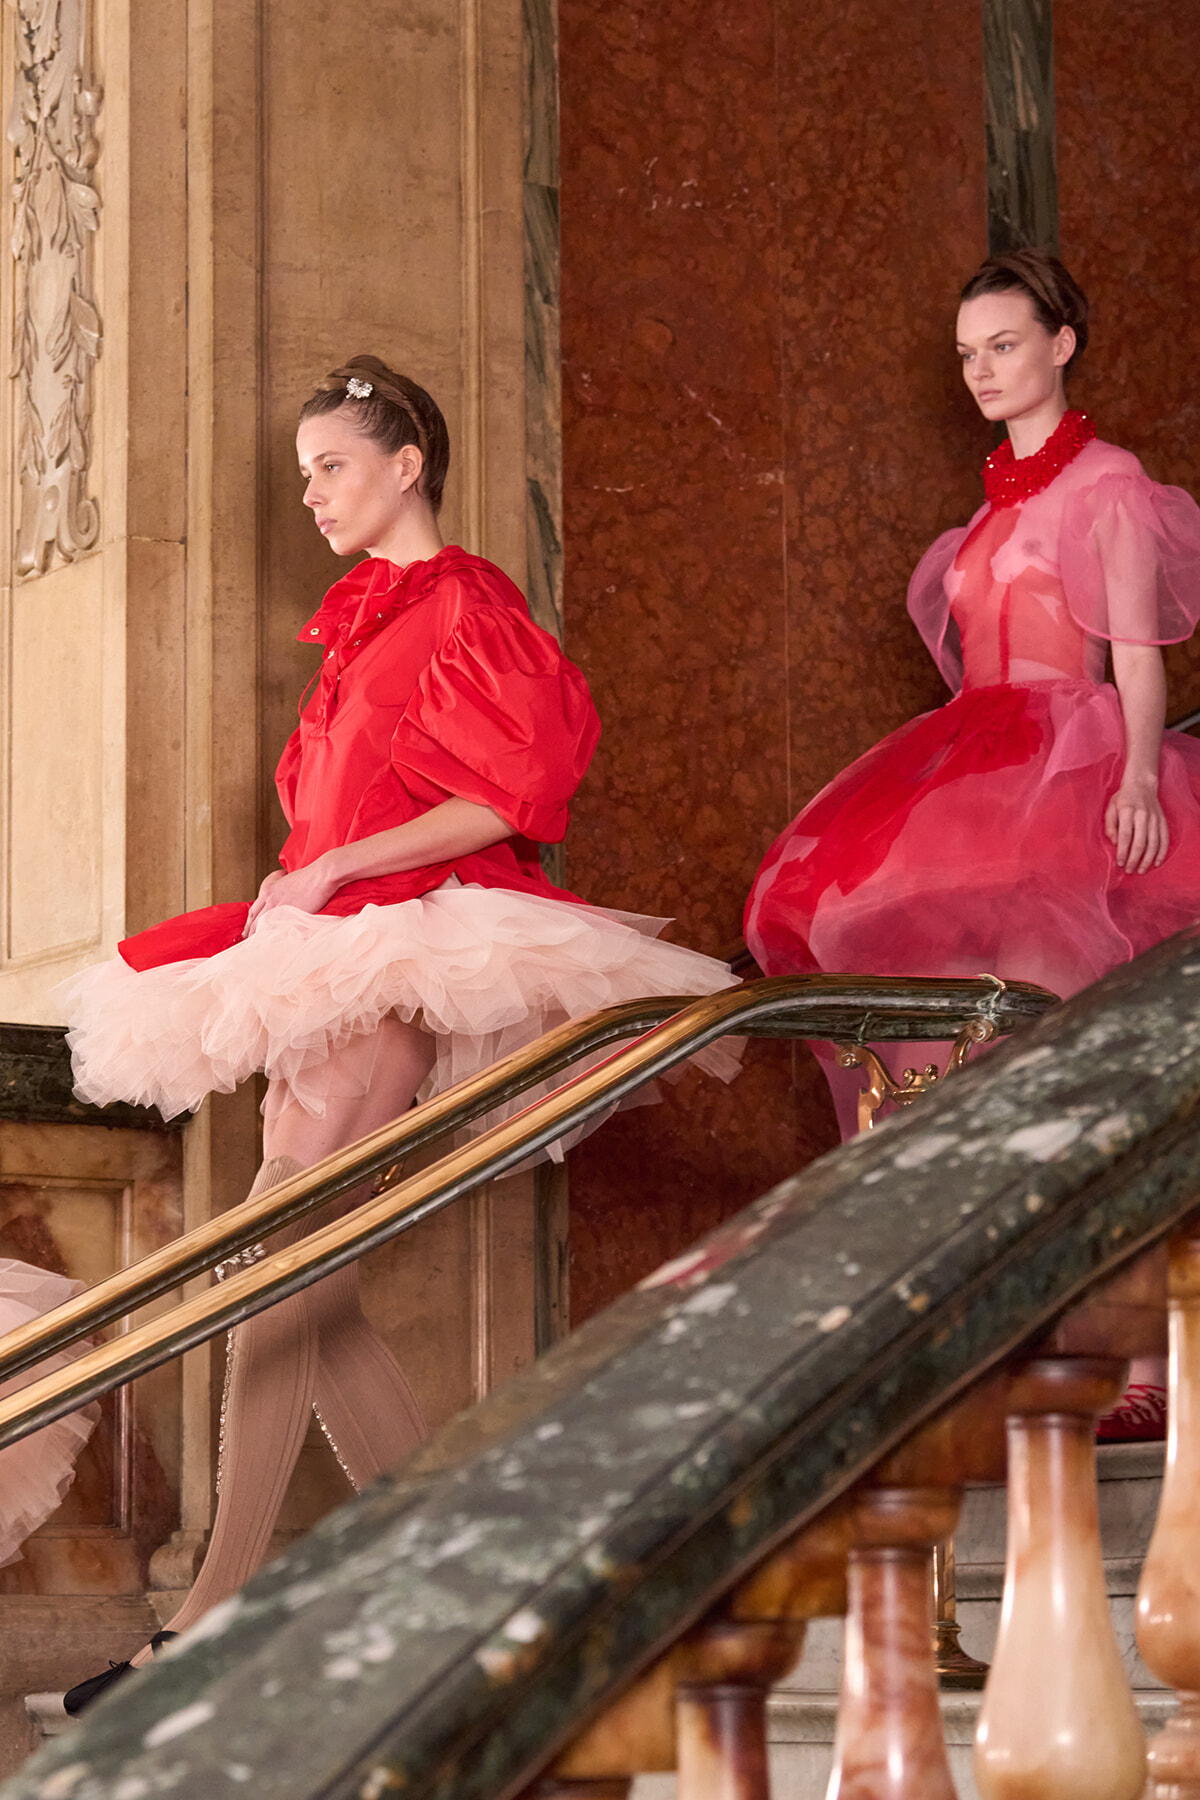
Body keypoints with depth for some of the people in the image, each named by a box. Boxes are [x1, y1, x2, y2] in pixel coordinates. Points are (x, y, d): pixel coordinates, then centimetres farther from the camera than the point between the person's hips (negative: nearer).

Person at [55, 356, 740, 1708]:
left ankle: (220, 1609, -23)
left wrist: (327, 875, -14)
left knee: (286, 1244, -18)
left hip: (402, 947, -9)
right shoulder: (365, 622, 22)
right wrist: (302, 888, 12)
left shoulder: (460, 606, -4)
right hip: (329, 951, 9)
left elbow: (506, 798, -12)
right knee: (305, 1275, 3)